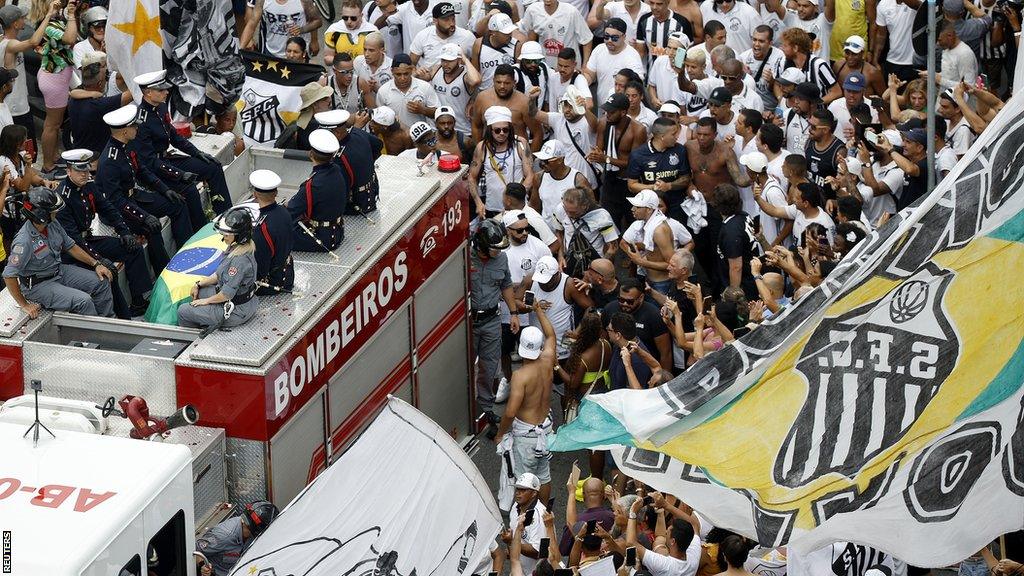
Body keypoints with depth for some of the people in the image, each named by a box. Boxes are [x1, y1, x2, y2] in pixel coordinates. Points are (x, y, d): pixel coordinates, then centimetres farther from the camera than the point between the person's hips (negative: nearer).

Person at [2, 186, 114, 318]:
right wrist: (24, 305, -22)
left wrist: (96, 264, 5)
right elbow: (9, 276, -29)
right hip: (38, 285, -9)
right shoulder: (23, 242, -31)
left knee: (102, 282, 3)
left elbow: (71, 246, 10)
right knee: (83, 301, -24)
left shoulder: (53, 224, -6)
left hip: (59, 271, 9)